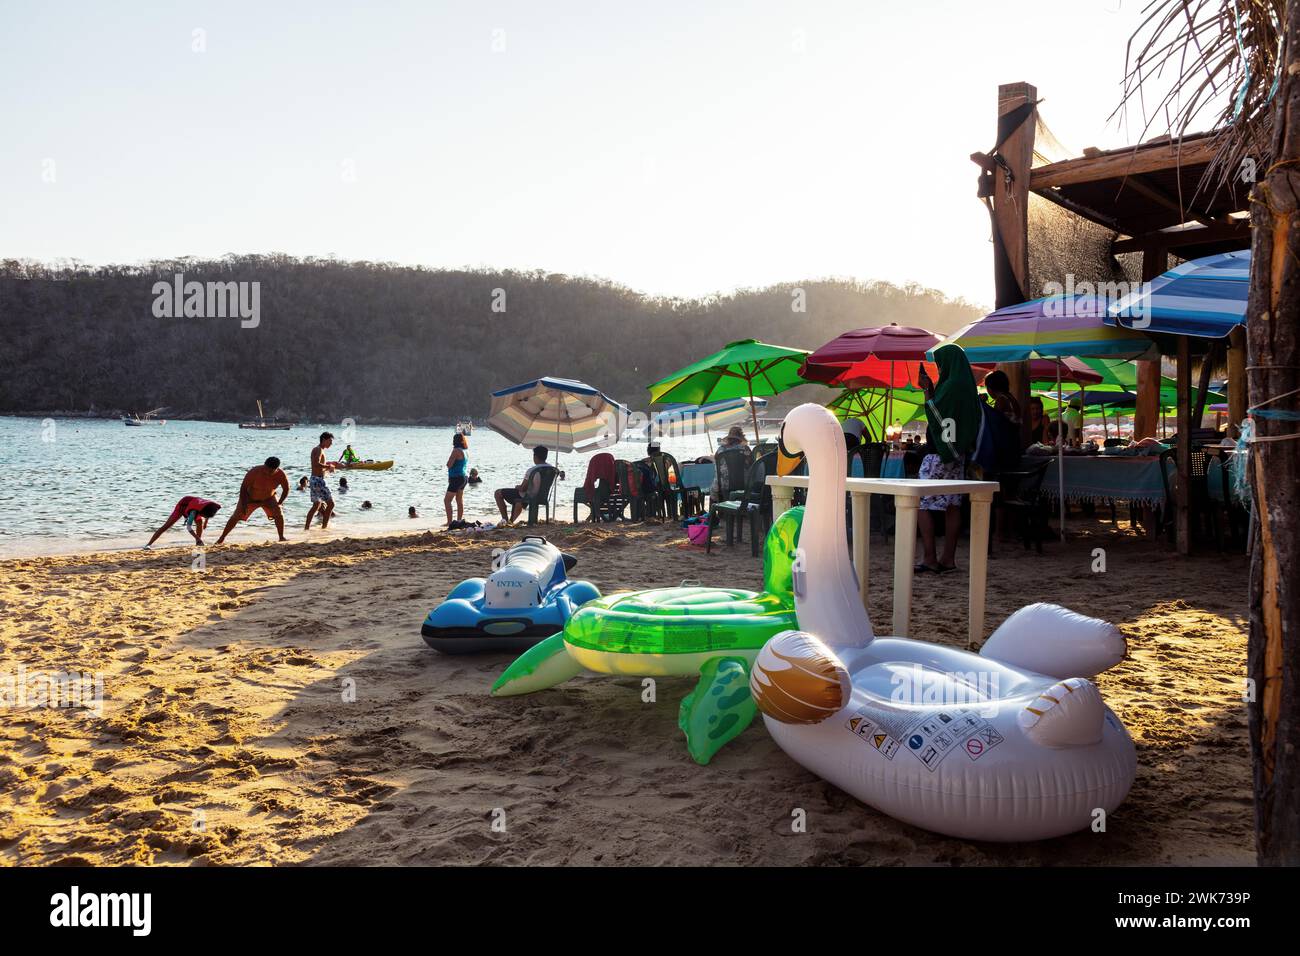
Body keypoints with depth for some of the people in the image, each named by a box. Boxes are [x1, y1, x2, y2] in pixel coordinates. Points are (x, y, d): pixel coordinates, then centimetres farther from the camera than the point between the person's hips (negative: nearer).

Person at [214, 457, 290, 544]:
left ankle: (282, 537, -4)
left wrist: (279, 503, -18)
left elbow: (286, 490, -12)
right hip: (250, 498, -2)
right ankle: (222, 537, 7)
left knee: (279, 514, -18)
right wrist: (243, 505, -25)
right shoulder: (254, 472, -34)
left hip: (268, 498, 2)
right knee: (236, 516, -5)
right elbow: (243, 488, -23)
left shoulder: (281, 475, -28)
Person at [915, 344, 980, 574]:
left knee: (922, 503, -6)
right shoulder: (966, 386, 13)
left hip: (940, 454, -9)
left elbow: (934, 415, -15)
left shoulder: (951, 385, -15)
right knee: (952, 505, 8)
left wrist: (927, 391, -5)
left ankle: (930, 558, -9)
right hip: (957, 454, 9)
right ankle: (949, 558, 10)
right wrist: (930, 388, 16)